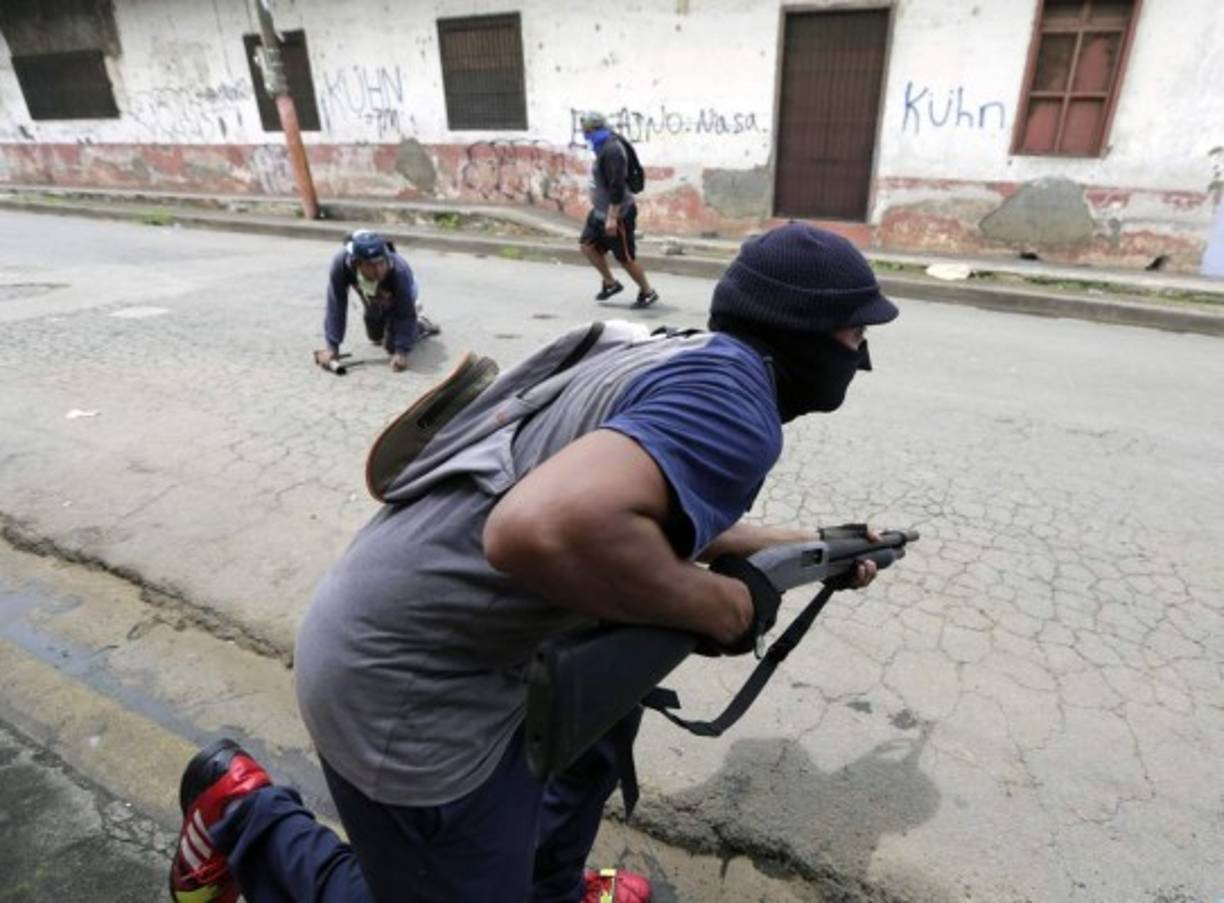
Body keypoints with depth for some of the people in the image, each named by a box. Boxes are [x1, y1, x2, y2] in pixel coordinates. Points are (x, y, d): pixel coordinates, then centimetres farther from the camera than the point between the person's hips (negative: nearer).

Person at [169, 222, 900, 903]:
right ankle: (247, 820, 23)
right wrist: (725, 607, -20)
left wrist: (806, 547, 31)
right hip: (410, 684, -10)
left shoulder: (684, 360, 10)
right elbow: (544, 529, -37)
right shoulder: (734, 402, -19)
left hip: (403, 628, 10)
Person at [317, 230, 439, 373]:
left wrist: (401, 352, -45)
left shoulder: (400, 271, -46)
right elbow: (336, 306, -35)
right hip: (373, 303, 3)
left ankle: (419, 324, 18)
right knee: (376, 338, 23)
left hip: (398, 301, -3)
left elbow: (405, 314, -37)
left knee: (392, 346, -10)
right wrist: (332, 346, -37)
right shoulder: (341, 263, -41)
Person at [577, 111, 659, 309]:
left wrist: (612, 217, -29)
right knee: (587, 244, 10)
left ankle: (647, 292, 14)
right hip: (601, 210, 10)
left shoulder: (612, 150, -21)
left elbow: (617, 186, -27)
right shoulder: (603, 148, 10)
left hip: (618, 213, -10)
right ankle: (610, 283, 22)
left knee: (625, 257, -2)